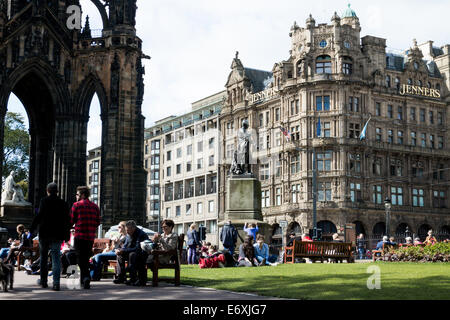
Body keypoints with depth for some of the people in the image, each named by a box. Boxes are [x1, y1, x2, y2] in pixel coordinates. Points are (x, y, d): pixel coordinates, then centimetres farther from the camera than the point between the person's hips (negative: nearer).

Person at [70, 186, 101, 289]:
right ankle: (83, 280, 23)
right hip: (91, 237, 5)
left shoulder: (76, 205, -3)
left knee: (80, 258, -2)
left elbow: (71, 221, -3)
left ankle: (86, 277, -23)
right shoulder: (95, 206, 10)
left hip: (79, 236, -5)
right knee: (86, 258, 15)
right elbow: (98, 222, 8)